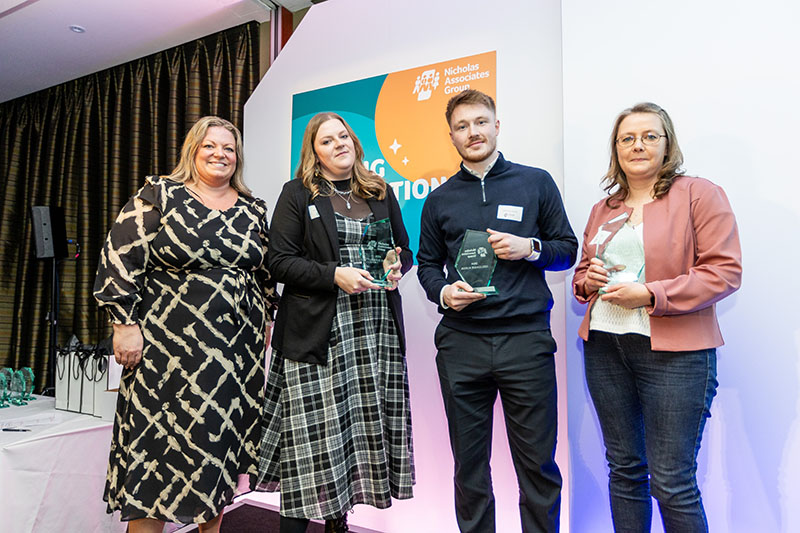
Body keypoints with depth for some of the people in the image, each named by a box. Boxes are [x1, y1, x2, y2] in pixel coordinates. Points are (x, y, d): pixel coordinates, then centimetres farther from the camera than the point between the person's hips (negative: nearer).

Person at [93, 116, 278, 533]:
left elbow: (266, 271, 18)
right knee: (158, 439, 2)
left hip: (238, 346, 4)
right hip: (170, 344, -4)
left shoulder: (253, 209, 11)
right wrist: (125, 324, -10)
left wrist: (270, 319, 15)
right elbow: (120, 260, -6)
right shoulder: (159, 195, -1)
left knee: (222, 443, 12)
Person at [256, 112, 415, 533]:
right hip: (317, 332, -4)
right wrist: (335, 275, -16)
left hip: (376, 327, 4)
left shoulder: (381, 192, 16)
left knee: (366, 424, 5)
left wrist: (397, 265, -2)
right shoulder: (297, 194, 4)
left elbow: (404, 248, 21)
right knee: (313, 431, -4)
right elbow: (279, 261, -4)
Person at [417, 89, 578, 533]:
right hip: (461, 345, 2)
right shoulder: (439, 200, 12)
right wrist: (443, 292, -4)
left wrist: (530, 248, -10)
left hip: (525, 339, -1)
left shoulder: (536, 183, 7)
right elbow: (426, 263, 16)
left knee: (538, 463, 5)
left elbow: (568, 248, 10)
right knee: (469, 463, 12)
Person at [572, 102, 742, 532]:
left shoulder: (699, 194, -1)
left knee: (672, 482, 0)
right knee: (624, 468, 14)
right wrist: (589, 279, 0)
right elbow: (582, 273, 24)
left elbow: (725, 271, -9)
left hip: (673, 352, -5)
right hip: (604, 348, 5)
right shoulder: (604, 209, 15)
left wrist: (651, 294, -16)